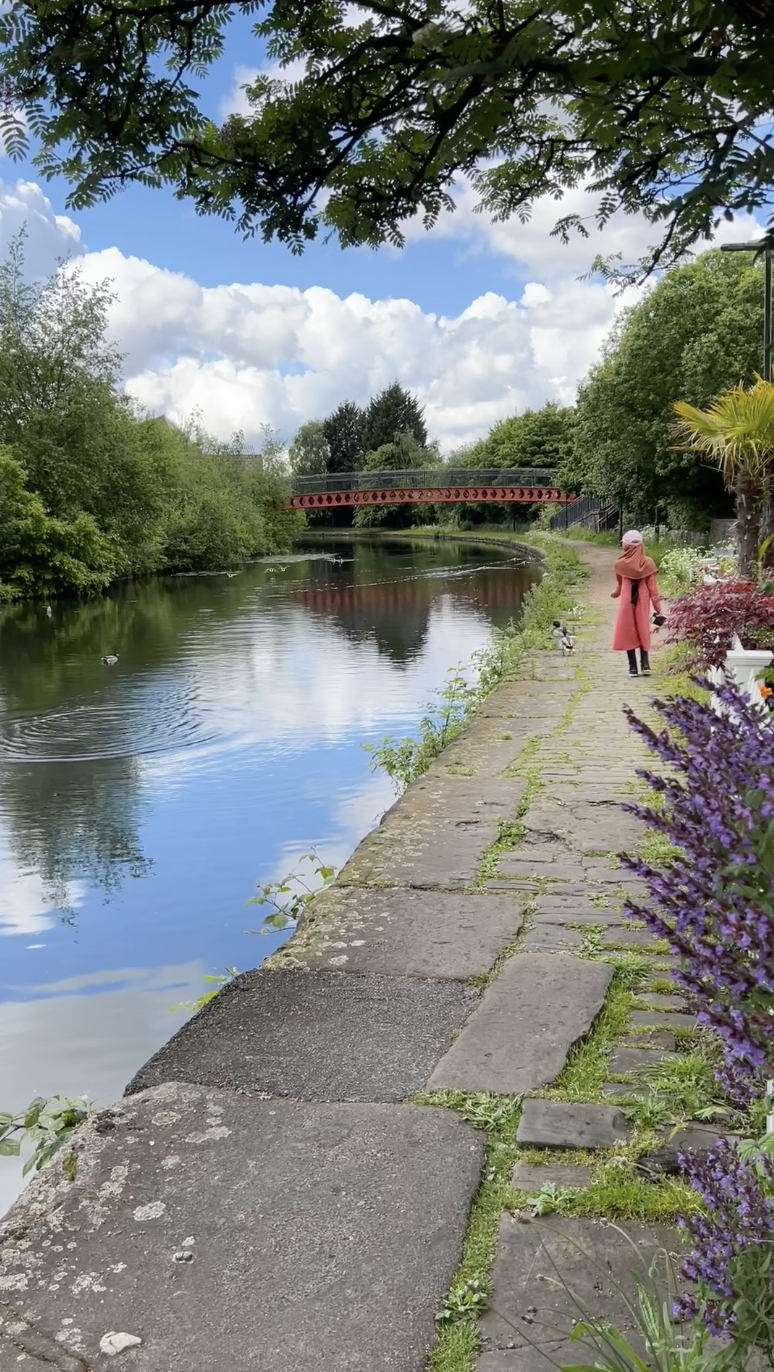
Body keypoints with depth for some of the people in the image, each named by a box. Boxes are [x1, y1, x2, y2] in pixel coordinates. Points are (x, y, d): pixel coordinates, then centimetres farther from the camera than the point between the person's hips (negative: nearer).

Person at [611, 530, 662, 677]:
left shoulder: (619, 564, -8)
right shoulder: (647, 563, -7)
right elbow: (652, 586, -5)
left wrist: (617, 593, 33)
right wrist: (657, 605, 2)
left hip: (627, 600, -1)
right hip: (642, 600, 2)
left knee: (628, 632, 6)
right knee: (642, 631, 13)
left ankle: (633, 667, 4)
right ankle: (645, 665, 7)